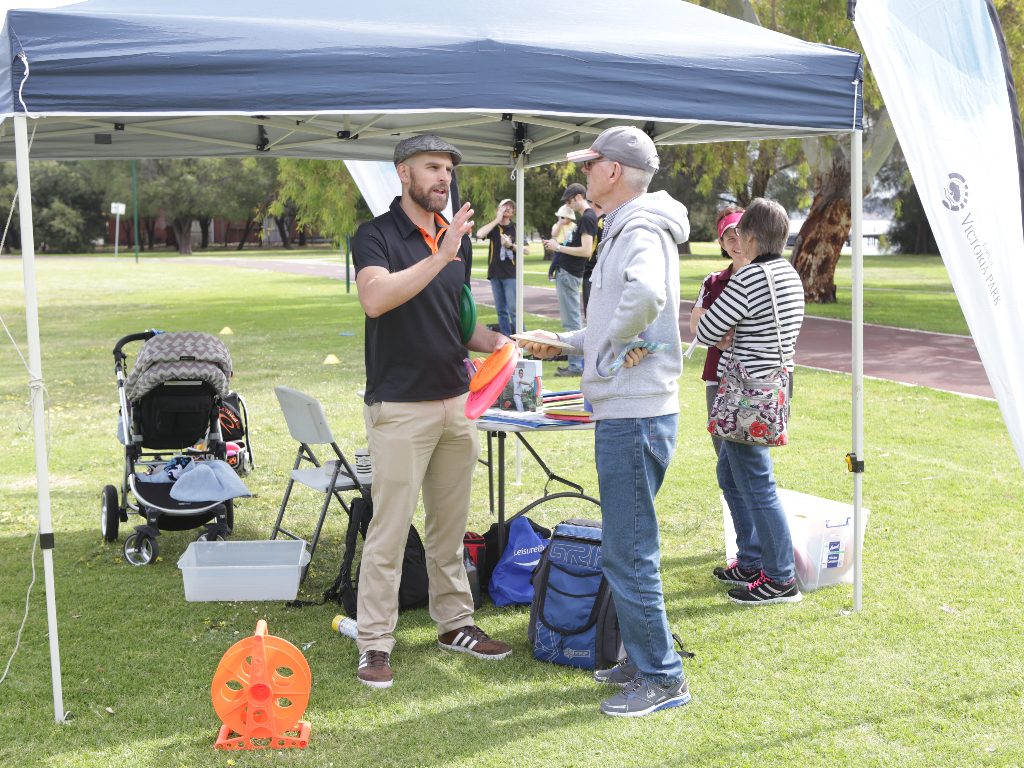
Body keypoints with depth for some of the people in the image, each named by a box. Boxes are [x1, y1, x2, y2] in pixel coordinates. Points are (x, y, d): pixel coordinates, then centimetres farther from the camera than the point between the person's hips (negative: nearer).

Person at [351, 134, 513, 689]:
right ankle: (374, 644, 6)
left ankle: (454, 622, 27)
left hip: (456, 399, 7)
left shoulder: (459, 238, 13)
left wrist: (494, 341, 3)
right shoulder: (376, 236, -7)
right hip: (399, 406, -6)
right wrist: (439, 257, -30)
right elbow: (376, 298, -27)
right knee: (388, 532, -3)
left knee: (450, 525, 15)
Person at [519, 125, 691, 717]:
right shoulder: (625, 231, 17)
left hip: (635, 418, -11)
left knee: (629, 555, -3)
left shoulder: (641, 232, -16)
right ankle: (643, 661, 30)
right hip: (625, 413, 11)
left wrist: (613, 337, -23)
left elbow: (647, 294, -39)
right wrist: (567, 343, 21)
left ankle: (663, 678, 8)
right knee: (626, 548, 18)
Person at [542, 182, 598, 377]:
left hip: (568, 273, -11)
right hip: (567, 272, 11)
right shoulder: (587, 217, 16)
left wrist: (559, 248, -17)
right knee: (573, 319, 14)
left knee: (571, 321, -7)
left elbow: (586, 250, -23)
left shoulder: (587, 218, -15)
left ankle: (576, 365, -5)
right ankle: (578, 362, 20)